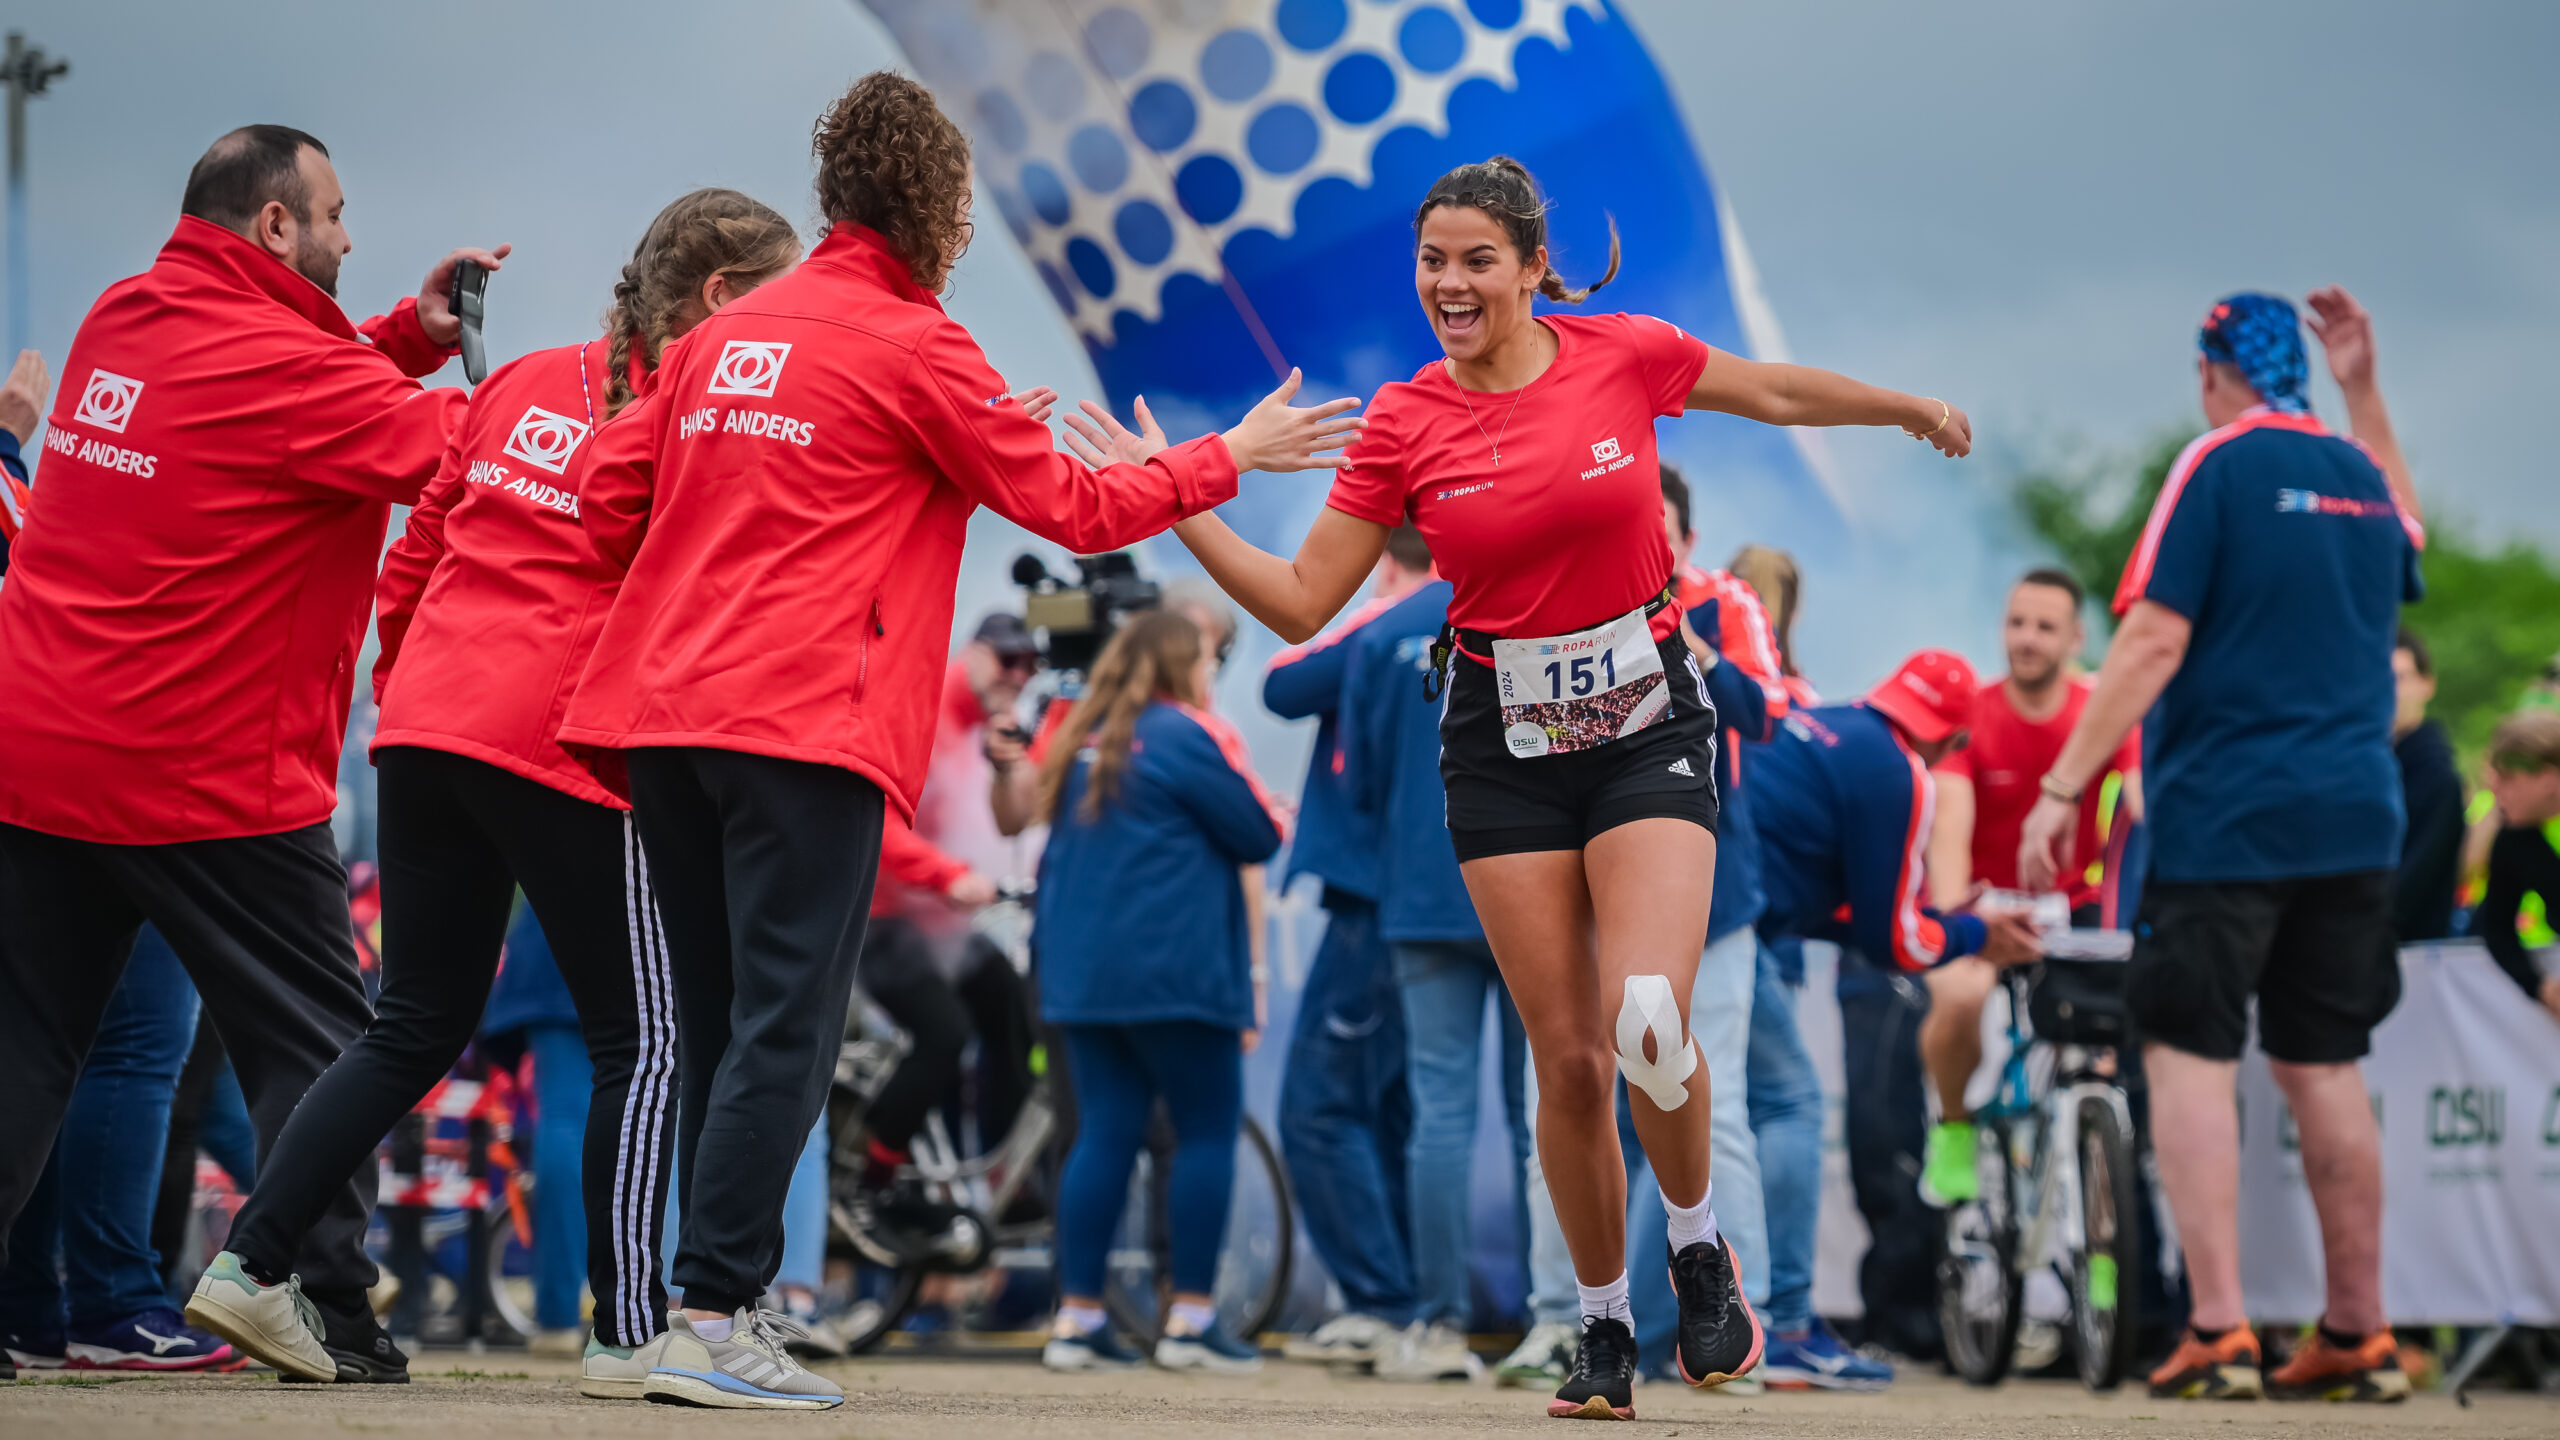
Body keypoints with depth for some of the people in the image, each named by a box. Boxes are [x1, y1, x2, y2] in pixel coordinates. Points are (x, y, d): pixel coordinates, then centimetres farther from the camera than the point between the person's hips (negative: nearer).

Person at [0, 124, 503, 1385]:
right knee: (311, 1042, 6)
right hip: (207, 776, -7)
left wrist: (412, 334, 7)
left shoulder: (120, 322, 8)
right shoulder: (280, 358, -14)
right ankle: (328, 1313, 3)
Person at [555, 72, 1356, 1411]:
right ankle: (711, 1318, -13)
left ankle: (718, 1313, 13)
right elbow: (1069, 505, 0)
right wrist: (1230, 456, 12)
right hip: (802, 724, -7)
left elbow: (610, 488, 16)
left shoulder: (723, 335, 16)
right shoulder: (912, 345, -4)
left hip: (662, 708, 7)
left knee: (723, 1025, 12)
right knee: (785, 1030, -7)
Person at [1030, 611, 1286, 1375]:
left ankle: (1077, 1319, 3)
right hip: (1173, 971, -7)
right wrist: (1273, 818, 16)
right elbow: (1258, 835, -5)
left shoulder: (1085, 741, 15)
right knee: (1208, 1132, 0)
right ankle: (1191, 1319, -3)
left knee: (1104, 1134, 7)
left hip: (1081, 976, 7)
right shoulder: (1186, 736, -8)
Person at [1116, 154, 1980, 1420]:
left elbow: (1779, 393, 15)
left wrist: (1912, 410, 27)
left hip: (1646, 724, -1)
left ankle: (1699, 1248, 9)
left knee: (1646, 1021, -20)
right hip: (1505, 749, 1)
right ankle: (1604, 1327, 16)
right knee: (1568, 1057, -1)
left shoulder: (1625, 355, -4)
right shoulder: (1403, 424, -3)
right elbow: (1300, 604, -2)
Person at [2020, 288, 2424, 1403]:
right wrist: (2364, 392, 33)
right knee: (2325, 1067, 10)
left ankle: (2218, 1331, -13)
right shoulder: (2361, 473, 13)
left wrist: (2060, 789, -12)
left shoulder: (2219, 466, -7)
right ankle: (2360, 1339, 11)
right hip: (2354, 827, 6)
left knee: (2191, 1056, -4)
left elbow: (2151, 642, -14)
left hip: (2224, 819, -6)